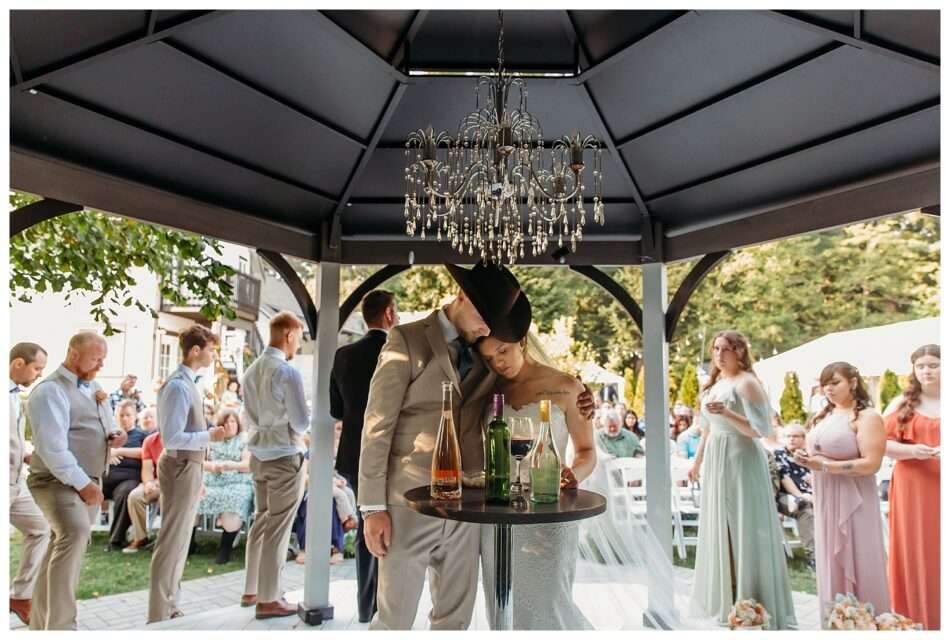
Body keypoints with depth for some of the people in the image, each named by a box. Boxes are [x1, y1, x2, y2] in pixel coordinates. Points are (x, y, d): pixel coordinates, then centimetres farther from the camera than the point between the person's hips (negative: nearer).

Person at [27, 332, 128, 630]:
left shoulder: (93, 387, 13)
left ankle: (41, 624, 30)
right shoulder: (51, 390, -14)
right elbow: (52, 446, -21)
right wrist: (82, 483, -23)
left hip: (87, 481, 9)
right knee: (75, 534, -30)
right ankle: (60, 625, -25)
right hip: (58, 481, -9)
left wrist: (115, 433, 1)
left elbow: (107, 422, 25)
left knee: (63, 547, 16)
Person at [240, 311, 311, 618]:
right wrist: (308, 415, 6)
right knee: (277, 528, 2)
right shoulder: (288, 371, -18)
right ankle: (267, 599, 12)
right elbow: (302, 423, -15)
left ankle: (251, 590, 30)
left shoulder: (251, 370, 5)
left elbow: (248, 417, 14)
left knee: (261, 521, 18)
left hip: (259, 454, 8)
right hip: (285, 457, -8)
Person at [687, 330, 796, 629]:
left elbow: (762, 429, -16)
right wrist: (697, 462, 22)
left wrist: (727, 413, -27)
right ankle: (723, 597, 29)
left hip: (741, 461, -8)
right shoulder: (713, 384, 13)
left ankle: (751, 605, 11)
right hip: (716, 463, 8)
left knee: (744, 531, -2)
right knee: (719, 529, 14)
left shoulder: (746, 383, -10)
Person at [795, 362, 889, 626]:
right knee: (831, 565, 12)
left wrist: (827, 466, -20)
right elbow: (814, 451, 23)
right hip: (825, 500, 7)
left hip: (853, 500, -7)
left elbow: (871, 463, -17)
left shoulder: (867, 416, -8)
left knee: (857, 565, 0)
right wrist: (804, 458, 1)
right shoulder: (822, 416, 13)